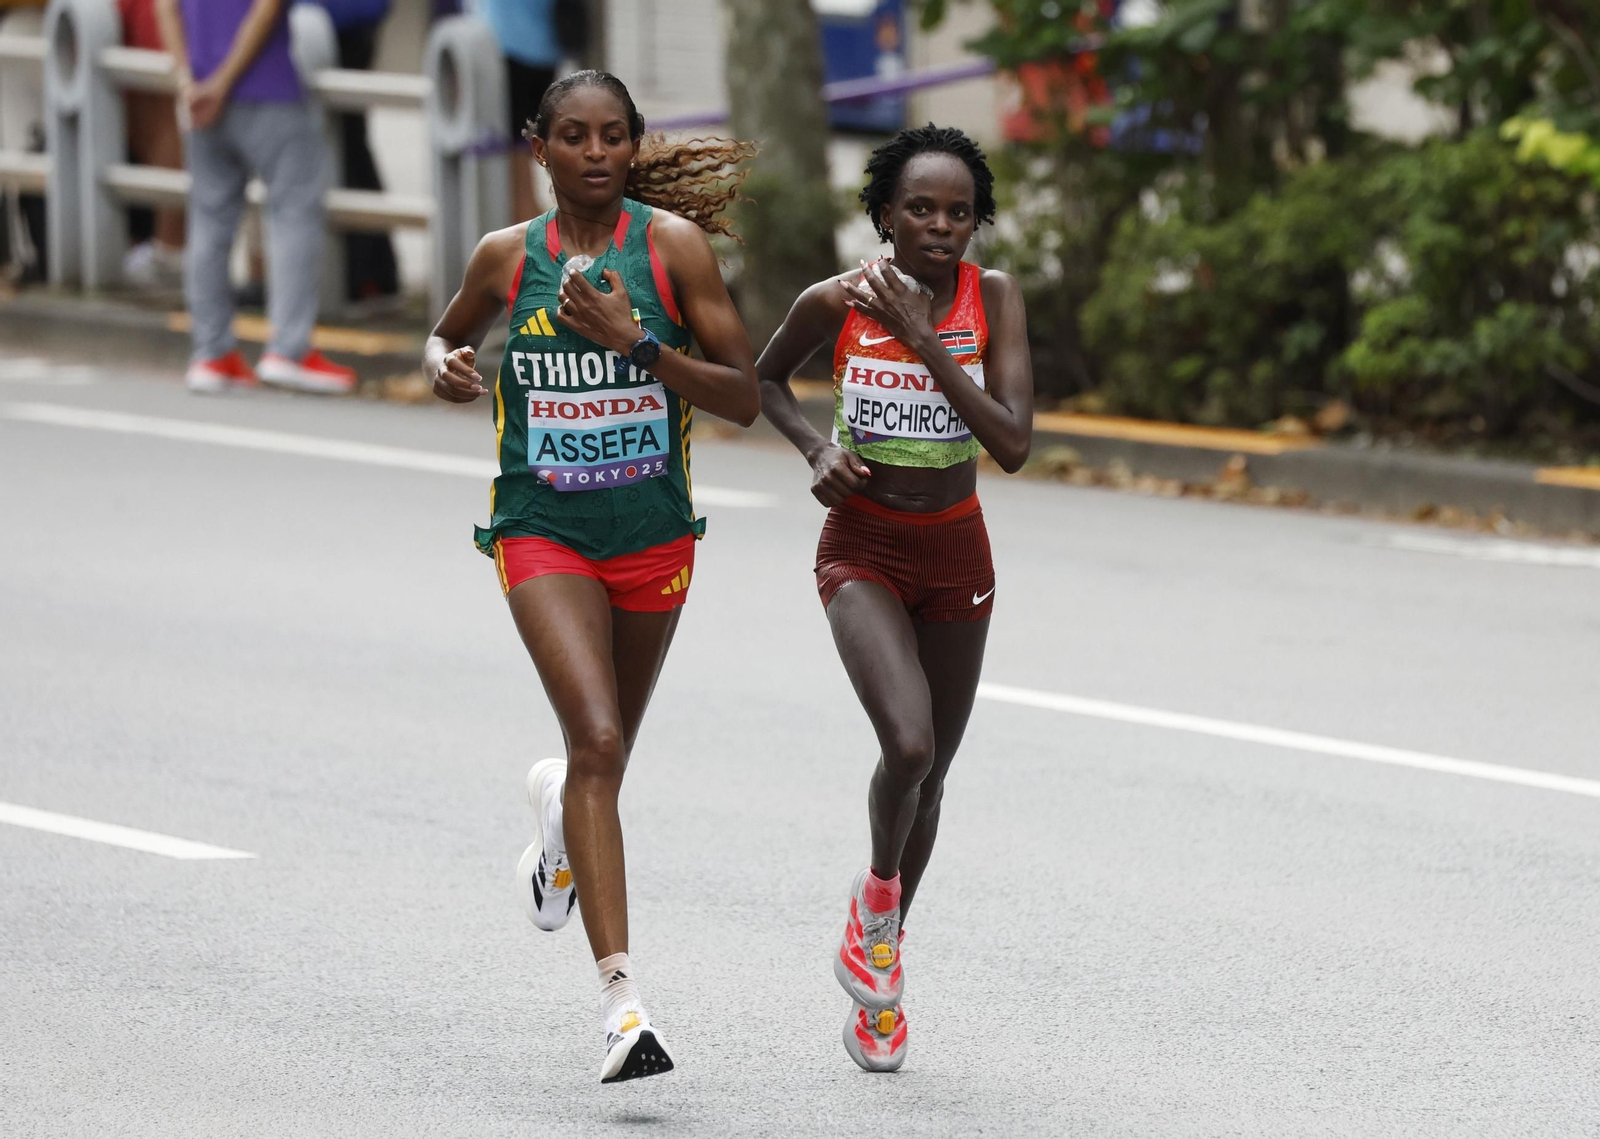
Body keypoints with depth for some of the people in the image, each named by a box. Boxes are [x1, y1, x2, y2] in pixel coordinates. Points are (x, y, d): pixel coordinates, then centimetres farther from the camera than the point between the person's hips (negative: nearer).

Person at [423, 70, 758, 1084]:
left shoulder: (673, 245, -5)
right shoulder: (508, 257, 1)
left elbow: (744, 398, -7)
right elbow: (448, 337, 22)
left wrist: (635, 343, -19)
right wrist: (446, 366, -2)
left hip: (653, 535, 1)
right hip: (543, 533, -1)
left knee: (606, 756, 17)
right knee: (598, 741, -21)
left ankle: (558, 813, 57)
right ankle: (623, 997, -26)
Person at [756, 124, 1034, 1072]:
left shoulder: (993, 298, -11)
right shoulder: (836, 304, -13)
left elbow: (1014, 444, -20)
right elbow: (769, 379, 9)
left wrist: (926, 341, -25)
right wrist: (817, 450, -10)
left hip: (958, 554, 2)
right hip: (863, 552, -2)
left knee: (929, 778, 13)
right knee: (909, 747, -25)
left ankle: (881, 967, 35)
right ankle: (878, 890, 7)